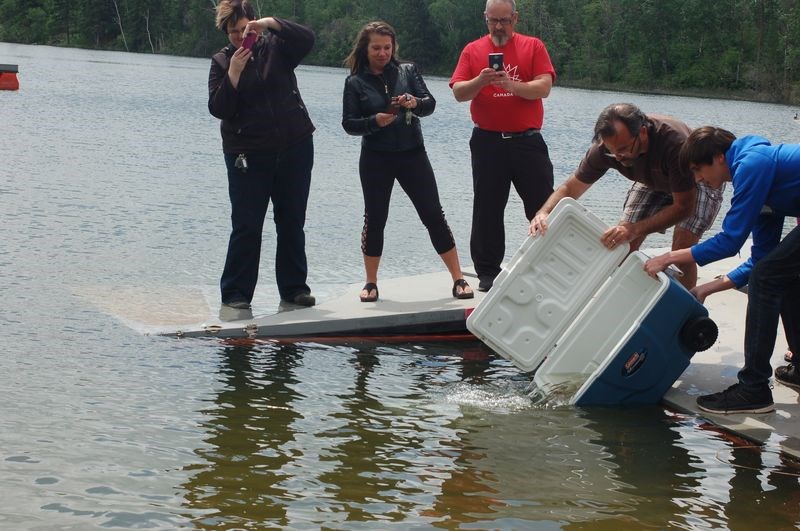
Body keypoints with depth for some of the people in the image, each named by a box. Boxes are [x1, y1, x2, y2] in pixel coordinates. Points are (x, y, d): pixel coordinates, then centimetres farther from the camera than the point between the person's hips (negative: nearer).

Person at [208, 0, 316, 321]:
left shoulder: (275, 47, 4)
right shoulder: (222, 61, 2)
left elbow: (307, 39, -14)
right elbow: (218, 109, -7)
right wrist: (233, 74, -20)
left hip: (295, 149, 2)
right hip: (248, 155, -2)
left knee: (292, 222, 10)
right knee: (246, 226, -5)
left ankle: (294, 288, 20)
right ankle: (235, 296, -1)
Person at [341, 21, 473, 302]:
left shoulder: (408, 71, 5)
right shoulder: (355, 82, 1)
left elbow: (430, 103, -4)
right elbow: (348, 123, -2)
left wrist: (416, 103, -26)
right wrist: (375, 122, -20)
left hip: (413, 155, 1)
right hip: (376, 160, -1)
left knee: (433, 215, -2)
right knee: (375, 219, 4)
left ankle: (458, 279, 1)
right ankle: (371, 283, 18)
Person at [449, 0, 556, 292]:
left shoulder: (533, 46, 4)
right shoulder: (472, 51, 6)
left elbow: (544, 87, -8)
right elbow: (458, 92, -3)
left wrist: (512, 85, -23)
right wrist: (480, 81, -23)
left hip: (528, 140, 0)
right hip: (487, 142, 1)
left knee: (543, 207, 3)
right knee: (487, 210, 4)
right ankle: (487, 273, 12)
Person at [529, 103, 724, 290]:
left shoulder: (675, 142, -43)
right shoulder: (605, 147, -29)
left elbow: (684, 206, -37)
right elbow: (570, 188, -18)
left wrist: (635, 229, -47)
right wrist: (544, 213, -39)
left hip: (699, 181, -5)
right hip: (652, 182, 5)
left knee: (681, 253, -23)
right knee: (623, 245, -10)